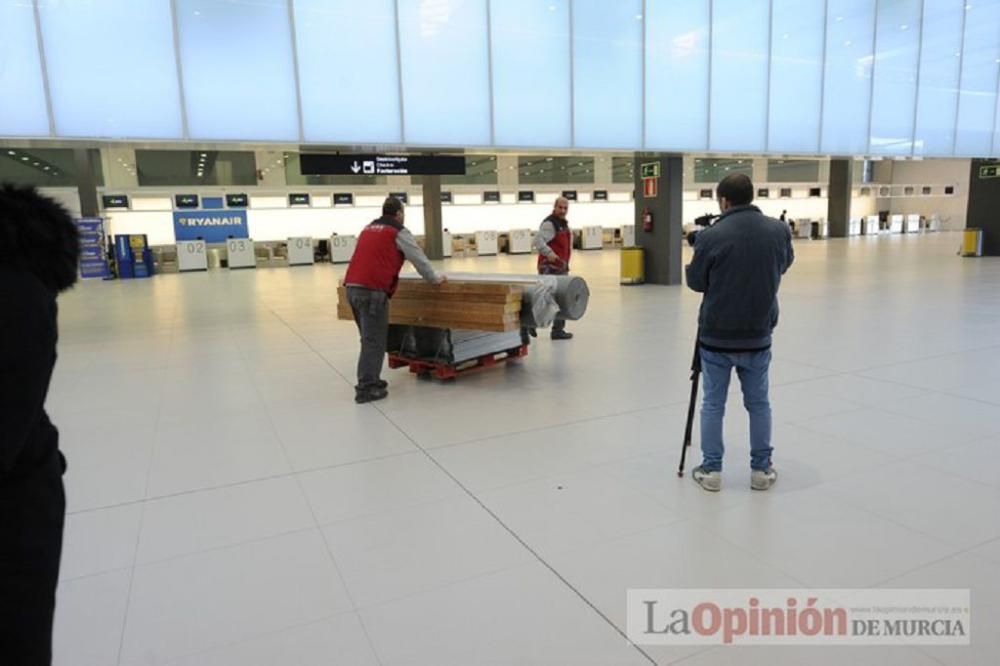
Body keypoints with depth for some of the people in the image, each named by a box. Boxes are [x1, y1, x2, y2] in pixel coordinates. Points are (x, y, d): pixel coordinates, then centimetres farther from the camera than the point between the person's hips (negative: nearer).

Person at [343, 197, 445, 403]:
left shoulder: (368, 229, 24)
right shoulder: (398, 232, 2)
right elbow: (419, 258, 7)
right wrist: (435, 279, 22)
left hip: (352, 287, 8)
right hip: (372, 290, -8)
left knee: (369, 338, 18)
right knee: (374, 341, -3)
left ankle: (369, 380, 24)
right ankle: (366, 388, -3)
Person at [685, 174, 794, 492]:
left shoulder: (711, 236, -15)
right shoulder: (779, 230, -3)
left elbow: (695, 282, -3)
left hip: (716, 337, -3)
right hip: (758, 336, 3)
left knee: (713, 404, 9)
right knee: (759, 403, 16)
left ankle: (711, 470, 15)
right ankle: (761, 469, 23)